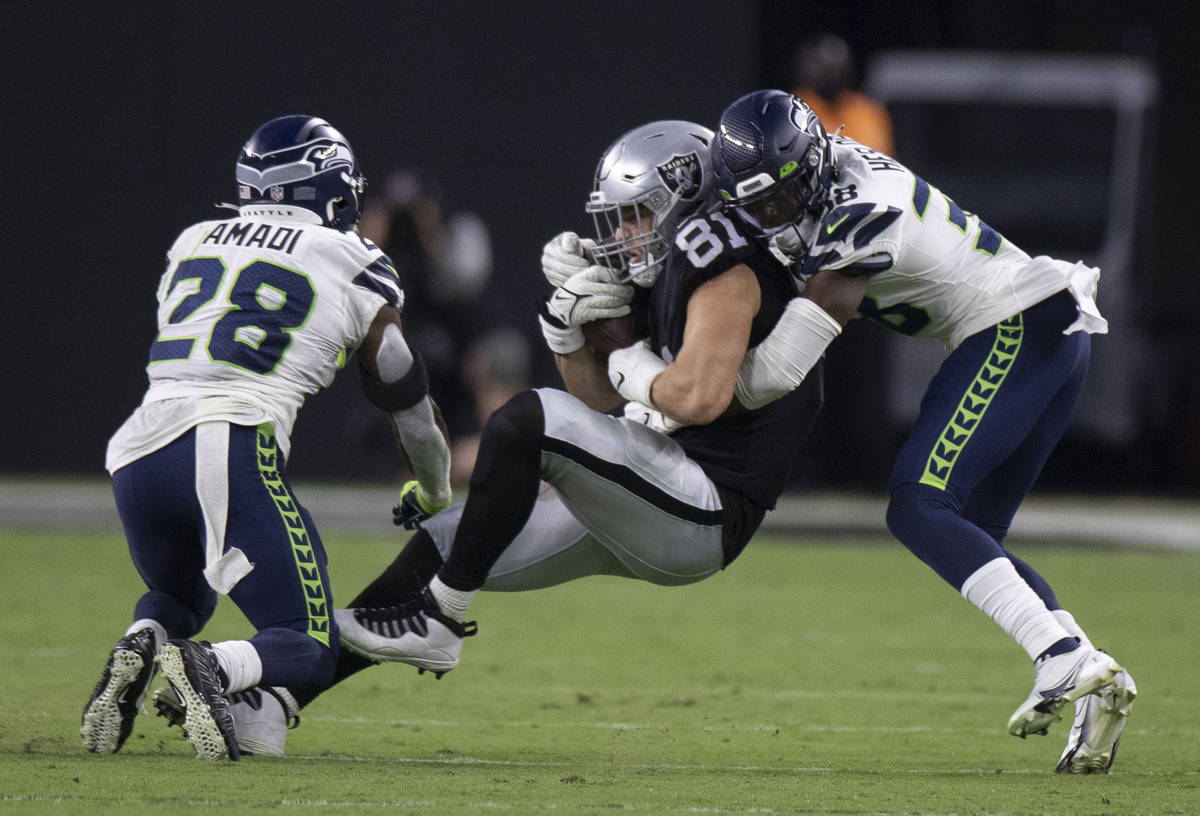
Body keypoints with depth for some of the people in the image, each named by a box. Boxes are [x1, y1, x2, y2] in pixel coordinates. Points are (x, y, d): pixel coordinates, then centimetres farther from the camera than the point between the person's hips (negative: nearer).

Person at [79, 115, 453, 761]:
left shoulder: (191, 245, 21)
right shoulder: (353, 269, 10)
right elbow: (407, 400, 21)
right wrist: (433, 492, 39)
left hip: (139, 449, 5)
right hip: (232, 452, -5)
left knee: (178, 596, 33)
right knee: (309, 650, 3)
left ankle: (142, 645, -4)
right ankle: (213, 669, -31)